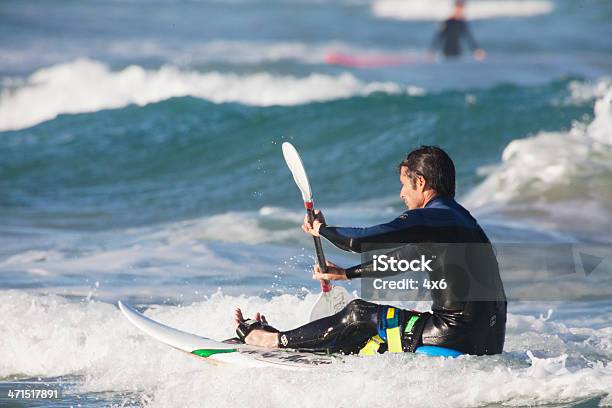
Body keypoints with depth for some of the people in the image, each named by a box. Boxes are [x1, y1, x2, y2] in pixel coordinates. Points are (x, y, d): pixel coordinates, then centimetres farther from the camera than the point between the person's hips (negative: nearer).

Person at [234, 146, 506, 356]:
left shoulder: (428, 218, -12)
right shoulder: (458, 216, 18)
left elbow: (361, 241, -17)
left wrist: (321, 229, 3)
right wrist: (347, 274, 39)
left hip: (458, 338, -9)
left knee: (359, 315, 6)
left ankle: (276, 341, 21)